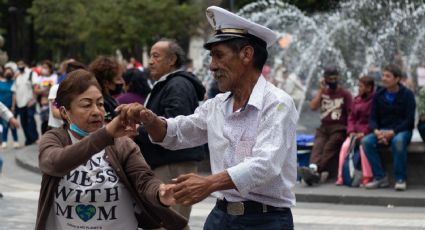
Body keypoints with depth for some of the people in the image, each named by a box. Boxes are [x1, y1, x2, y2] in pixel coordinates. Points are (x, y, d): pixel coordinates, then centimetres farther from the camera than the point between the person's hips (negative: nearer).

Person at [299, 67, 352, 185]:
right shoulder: (323, 92, 21)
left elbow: (350, 114, 1)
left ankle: (314, 170, -50)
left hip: (339, 128, -3)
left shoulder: (345, 94, 9)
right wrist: (321, 90, 4)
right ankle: (313, 169, -53)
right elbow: (313, 107, 7)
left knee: (329, 147, -30)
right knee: (318, 145, -28)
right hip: (324, 127, 3)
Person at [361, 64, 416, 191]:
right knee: (366, 141, -25)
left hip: (402, 130, -4)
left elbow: (409, 120, -11)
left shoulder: (407, 95, -6)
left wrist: (392, 132, -23)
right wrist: (376, 131, -16)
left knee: (398, 141, -39)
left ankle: (400, 179, -25)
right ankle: (380, 177, -16)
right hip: (383, 131, 4)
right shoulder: (378, 95, 6)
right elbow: (373, 117, 6)